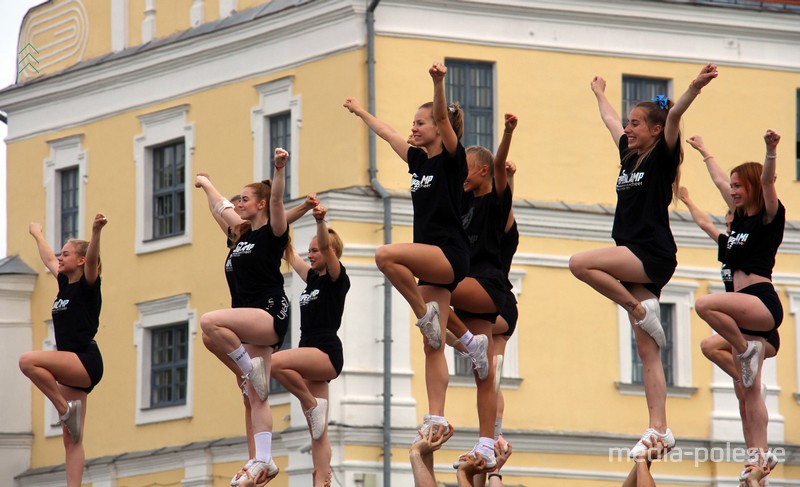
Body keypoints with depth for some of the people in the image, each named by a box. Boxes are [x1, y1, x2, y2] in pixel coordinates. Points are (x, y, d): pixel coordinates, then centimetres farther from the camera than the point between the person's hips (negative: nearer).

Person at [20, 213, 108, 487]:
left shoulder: (87, 285, -4)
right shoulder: (65, 283, 17)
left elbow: (92, 259, -24)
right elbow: (48, 260, 35)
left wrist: (96, 231, -41)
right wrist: (37, 235, 50)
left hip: (86, 362, -9)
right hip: (71, 368, 9)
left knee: (28, 361, -29)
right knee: (71, 439, 1)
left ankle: (66, 408, -18)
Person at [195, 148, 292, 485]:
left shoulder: (273, 232, -5)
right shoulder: (244, 232, 16)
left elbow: (277, 199, -23)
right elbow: (220, 205, 32)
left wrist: (280, 168, -38)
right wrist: (204, 183, 44)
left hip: (271, 315, -9)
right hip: (253, 321, 9)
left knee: (210, 321, -30)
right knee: (256, 397, 4)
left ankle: (250, 367, -14)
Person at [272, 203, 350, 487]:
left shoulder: (337, 278, -2)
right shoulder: (313, 278, 18)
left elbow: (326, 246, -20)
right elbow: (289, 254, 29)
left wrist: (320, 221, -35)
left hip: (327, 354, -9)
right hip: (311, 358, 9)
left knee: (275, 362, -32)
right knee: (318, 433, 1)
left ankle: (312, 404, -16)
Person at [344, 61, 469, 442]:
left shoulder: (452, 157, -3)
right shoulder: (419, 159, 17)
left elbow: (443, 116, -20)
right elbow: (386, 133, 32)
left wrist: (438, 82, -35)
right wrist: (360, 112, 44)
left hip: (450, 254, -8)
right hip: (431, 262, 8)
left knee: (386, 255, -32)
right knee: (432, 346, 1)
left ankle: (425, 313, -16)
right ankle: (435, 421, -4)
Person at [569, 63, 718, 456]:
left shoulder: (662, 156, -4)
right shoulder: (629, 155, 16)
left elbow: (673, 118, -21)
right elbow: (610, 120, 34)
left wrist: (695, 88, -36)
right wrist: (599, 94, 48)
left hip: (653, 256, -8)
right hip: (635, 260, 8)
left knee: (580, 263, -26)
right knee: (646, 352, 1)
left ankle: (641, 310, -13)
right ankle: (659, 430, -4)